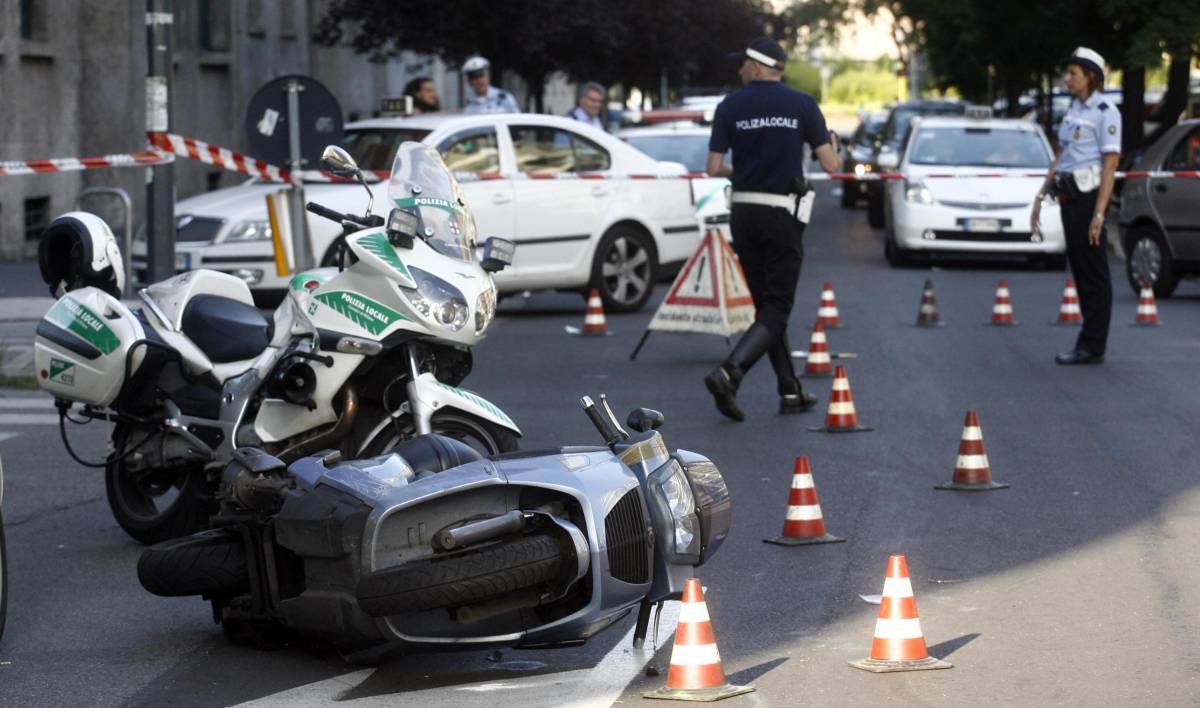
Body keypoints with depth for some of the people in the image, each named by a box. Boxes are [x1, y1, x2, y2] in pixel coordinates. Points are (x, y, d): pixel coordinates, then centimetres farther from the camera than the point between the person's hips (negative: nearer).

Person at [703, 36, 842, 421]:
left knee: (767, 304, 14)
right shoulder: (802, 104, -3)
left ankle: (790, 392, 14)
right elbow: (829, 164, -3)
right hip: (783, 215, -3)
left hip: (743, 213, 3)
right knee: (777, 308, -1)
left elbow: (714, 168, -2)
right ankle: (728, 374, -22)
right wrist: (835, 148, 20)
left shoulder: (730, 107, 0)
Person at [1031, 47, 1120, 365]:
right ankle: (1090, 345, 14)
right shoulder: (1074, 109, 14)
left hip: (1089, 195, -8)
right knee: (1080, 270, 10)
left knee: (1093, 273, -4)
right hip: (1068, 196, 8)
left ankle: (1092, 347, -1)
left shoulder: (1105, 112, -10)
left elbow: (1110, 165, -15)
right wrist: (1041, 196, 15)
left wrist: (1099, 213, -20)